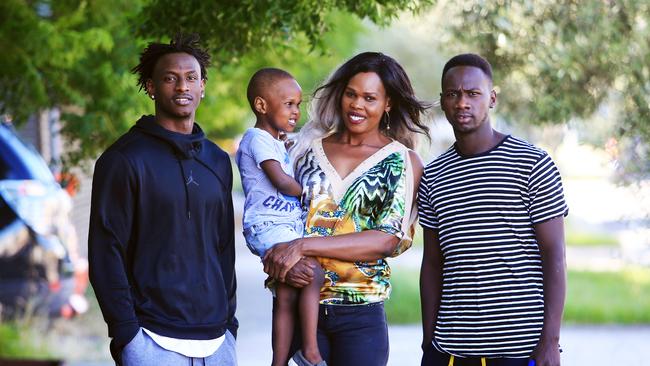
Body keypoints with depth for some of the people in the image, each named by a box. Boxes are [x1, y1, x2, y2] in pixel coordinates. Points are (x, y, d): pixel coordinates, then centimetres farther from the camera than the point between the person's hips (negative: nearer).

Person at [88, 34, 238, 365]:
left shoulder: (217, 161, 13)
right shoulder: (124, 160, -5)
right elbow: (106, 253, -8)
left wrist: (229, 320, 13)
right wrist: (126, 334, -13)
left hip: (216, 339, 5)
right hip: (155, 339, -5)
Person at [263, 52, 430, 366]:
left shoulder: (403, 162, 1)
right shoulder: (310, 148, 9)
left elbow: (387, 240, -10)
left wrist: (303, 246, -17)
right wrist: (283, 260, -15)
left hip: (361, 314, -1)